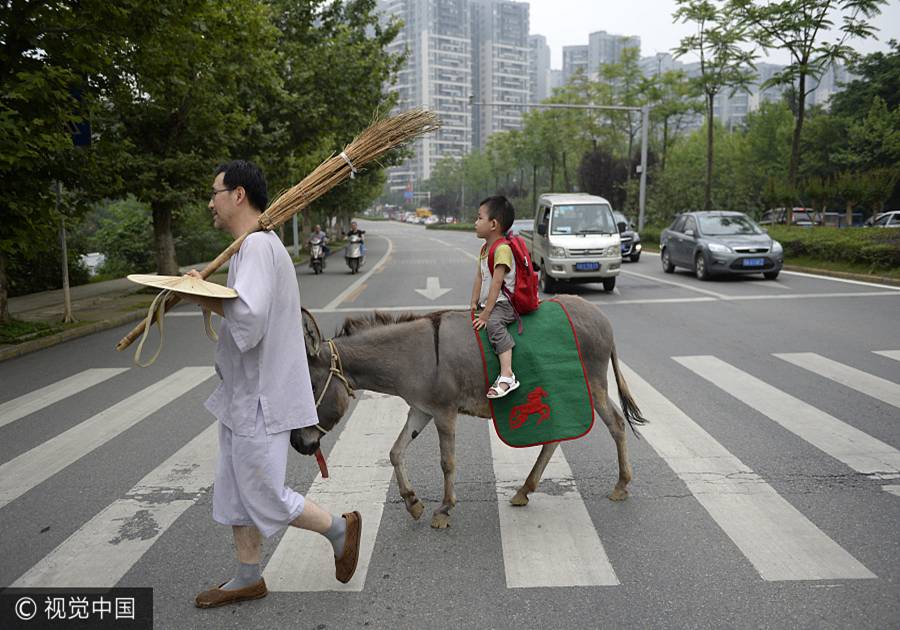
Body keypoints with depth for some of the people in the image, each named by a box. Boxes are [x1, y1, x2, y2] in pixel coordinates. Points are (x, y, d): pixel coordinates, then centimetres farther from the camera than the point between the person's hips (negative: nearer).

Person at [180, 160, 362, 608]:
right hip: (241, 395, 10)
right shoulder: (249, 246, 13)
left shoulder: (258, 244, -20)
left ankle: (340, 529, 24)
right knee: (234, 492, 18)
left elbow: (249, 320, -30)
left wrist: (206, 298, -18)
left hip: (260, 400, -10)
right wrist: (206, 291, 3)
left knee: (264, 498, 3)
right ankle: (248, 578, 33)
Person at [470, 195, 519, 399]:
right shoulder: (484, 249, 15)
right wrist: (474, 305, 3)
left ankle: (507, 375, -43)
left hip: (503, 303, -10)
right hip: (487, 304, 10)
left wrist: (485, 314, -24)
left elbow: (496, 283, -22)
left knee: (493, 323, -36)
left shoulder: (503, 248, -16)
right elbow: (479, 278, 14)